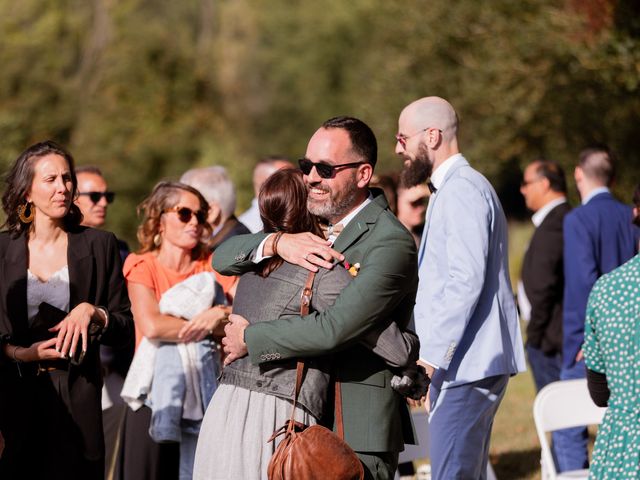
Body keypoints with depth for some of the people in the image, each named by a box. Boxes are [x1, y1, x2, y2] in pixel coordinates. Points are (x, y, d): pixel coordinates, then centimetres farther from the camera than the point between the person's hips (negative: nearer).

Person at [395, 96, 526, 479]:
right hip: (466, 365, 11)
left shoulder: (462, 190, -12)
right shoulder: (455, 188, 21)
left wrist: (427, 357, -22)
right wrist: (430, 358, 21)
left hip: (467, 366, -11)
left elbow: (466, 281, -22)